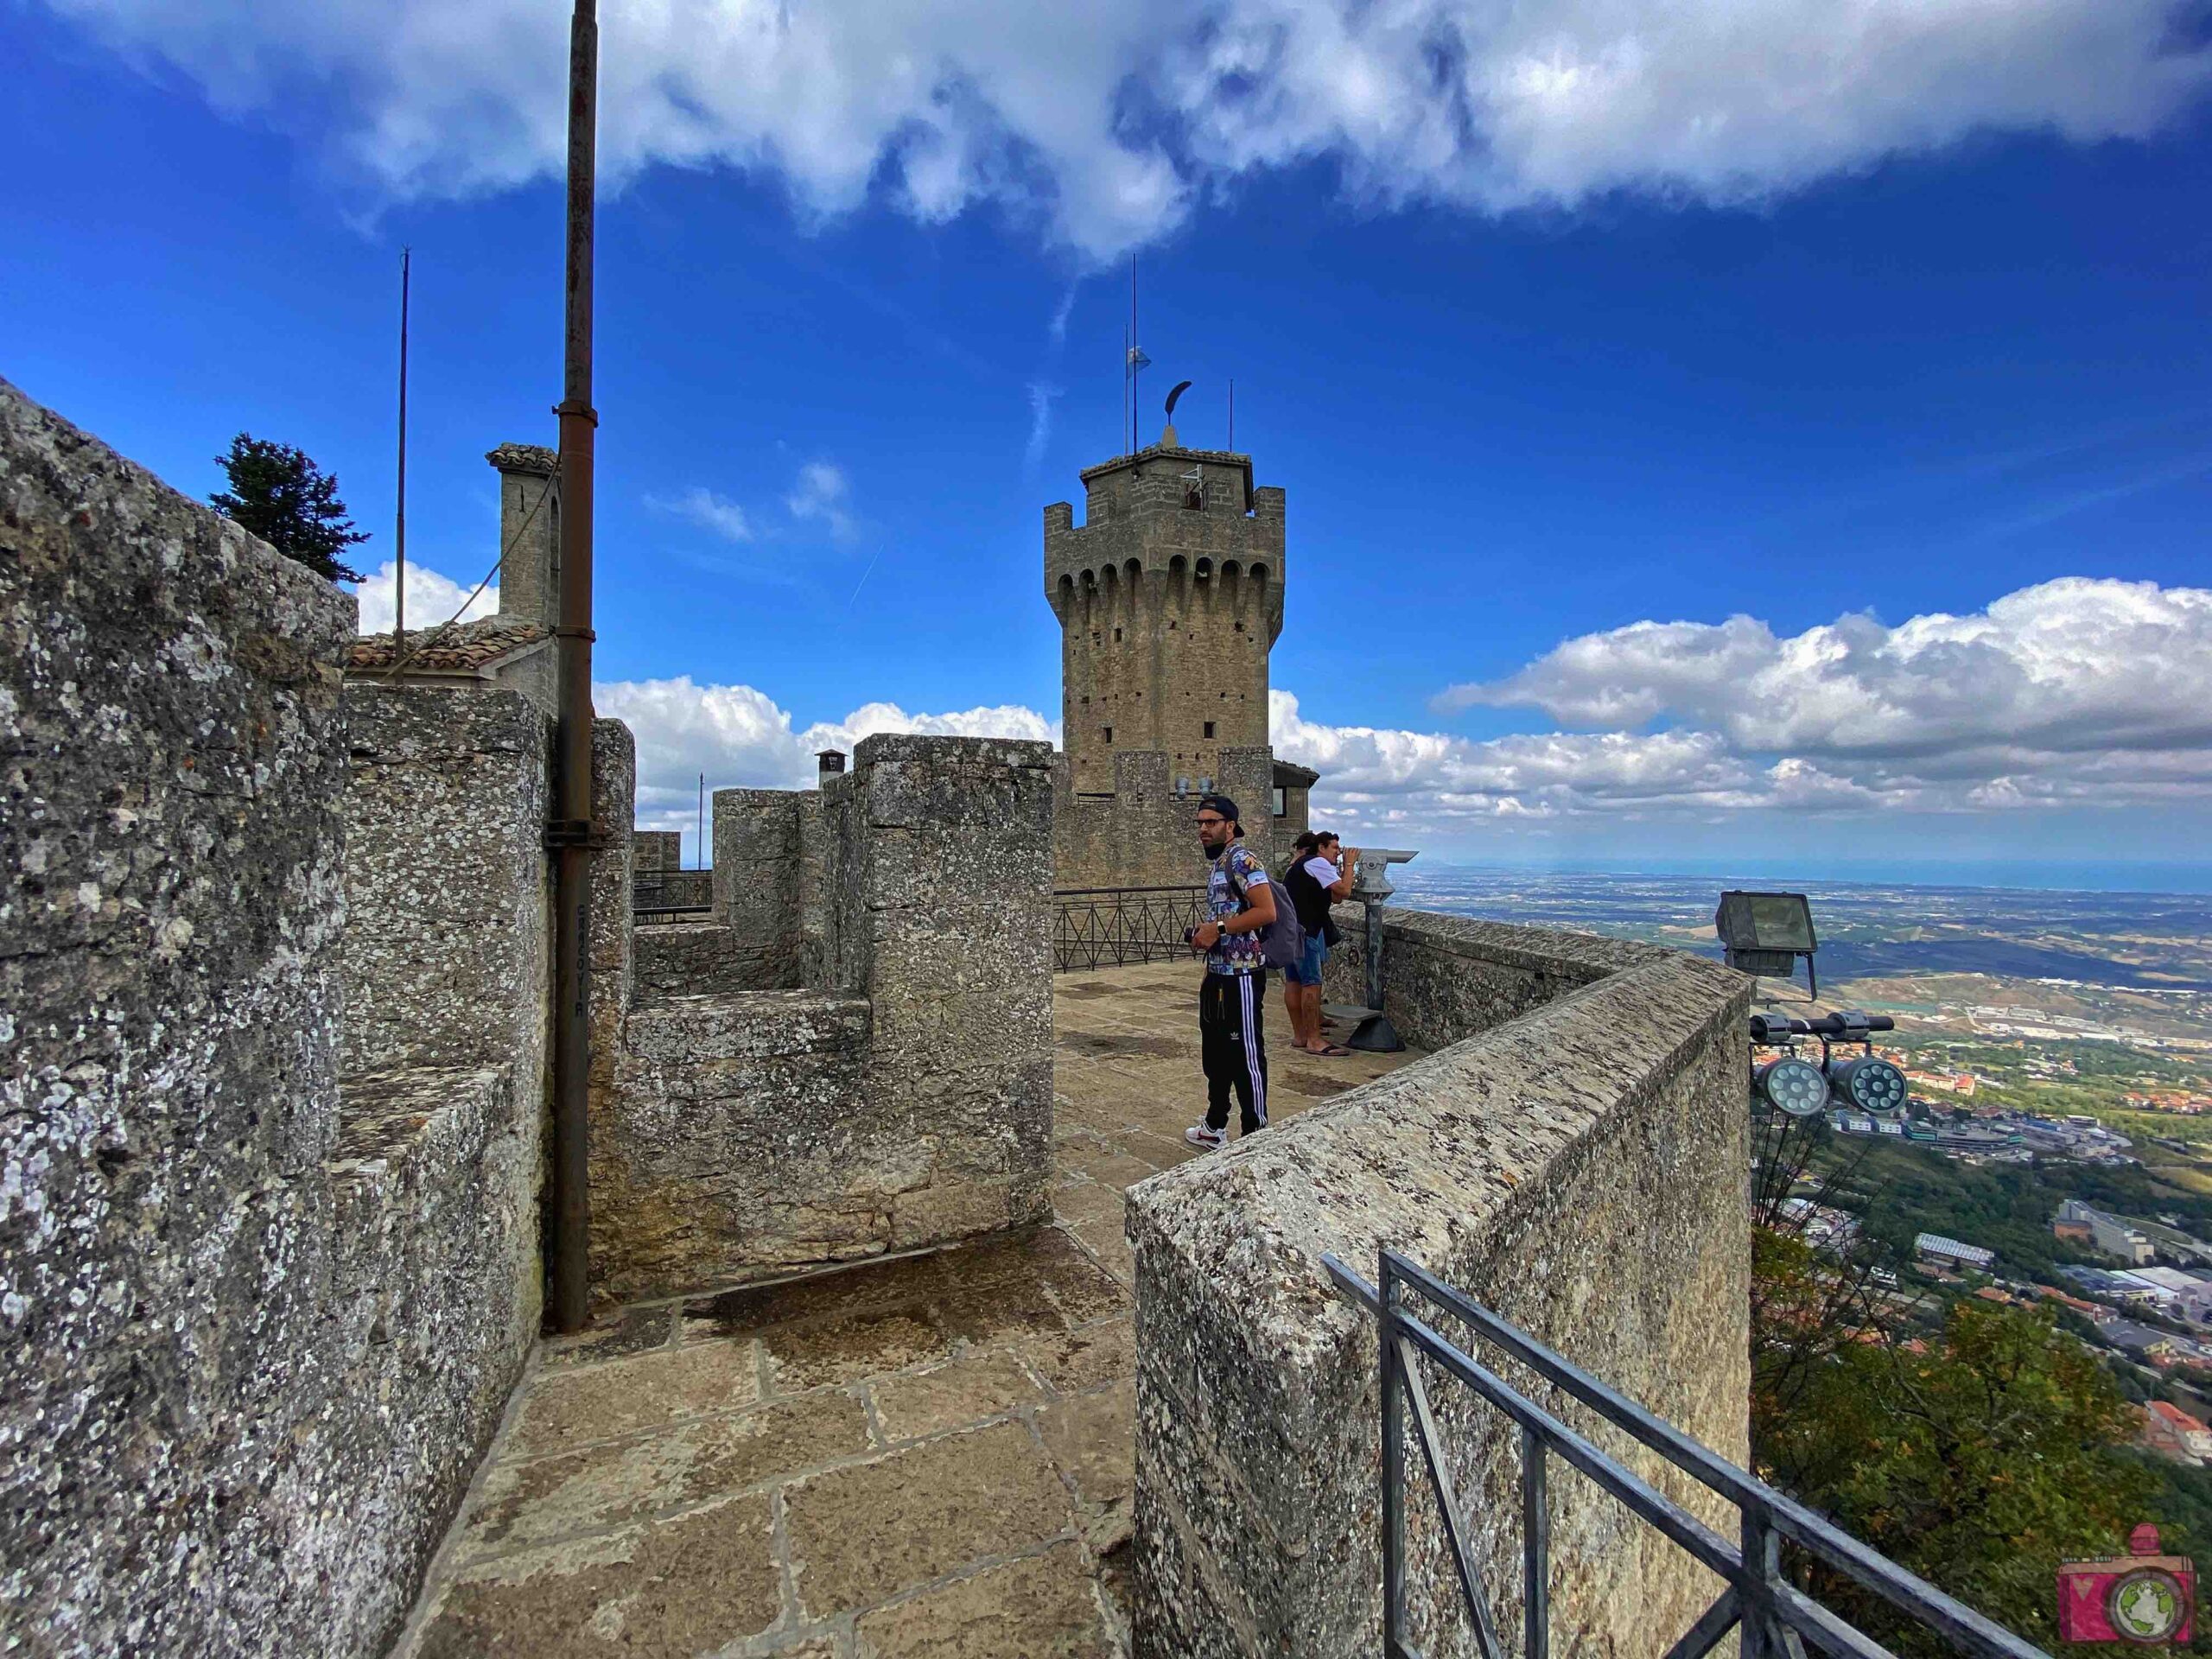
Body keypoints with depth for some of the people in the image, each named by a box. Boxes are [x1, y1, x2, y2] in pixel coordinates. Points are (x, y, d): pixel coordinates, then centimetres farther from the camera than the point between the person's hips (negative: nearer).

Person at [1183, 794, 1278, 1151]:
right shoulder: (1217, 865, 16)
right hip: (1216, 973, 10)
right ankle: (1215, 1127, 32)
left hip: (1241, 975, -10)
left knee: (1246, 1055, 0)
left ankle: (1256, 1136, 13)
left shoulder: (1242, 859, -14)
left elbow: (1266, 911, -24)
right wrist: (1204, 932, 13)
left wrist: (1218, 928, -22)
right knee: (1214, 1052, 18)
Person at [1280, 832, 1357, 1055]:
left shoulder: (1300, 865, 24)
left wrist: (1344, 867, 13)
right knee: (1312, 983, -9)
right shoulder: (1317, 863, -6)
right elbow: (1344, 891, -14)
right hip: (1304, 930, -11)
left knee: (1293, 981, 11)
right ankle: (1314, 1041, -8)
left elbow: (1334, 897, 19)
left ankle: (1299, 1035, 17)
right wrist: (1349, 864, -1)